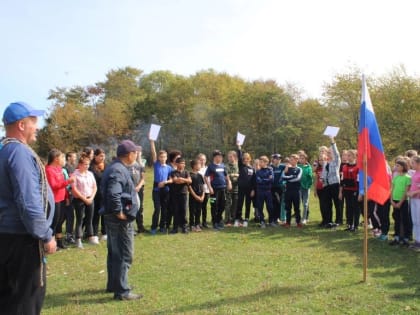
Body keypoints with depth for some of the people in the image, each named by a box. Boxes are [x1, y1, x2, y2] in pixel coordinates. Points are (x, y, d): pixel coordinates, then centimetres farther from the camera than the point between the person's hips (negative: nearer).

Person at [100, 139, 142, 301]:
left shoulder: (116, 167, 13)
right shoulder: (118, 170, -20)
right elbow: (113, 194, -33)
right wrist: (119, 213, -22)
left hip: (113, 218, 11)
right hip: (120, 219, -11)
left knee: (114, 252, 19)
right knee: (124, 255, -3)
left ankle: (113, 284, 32)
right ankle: (122, 291, 4)